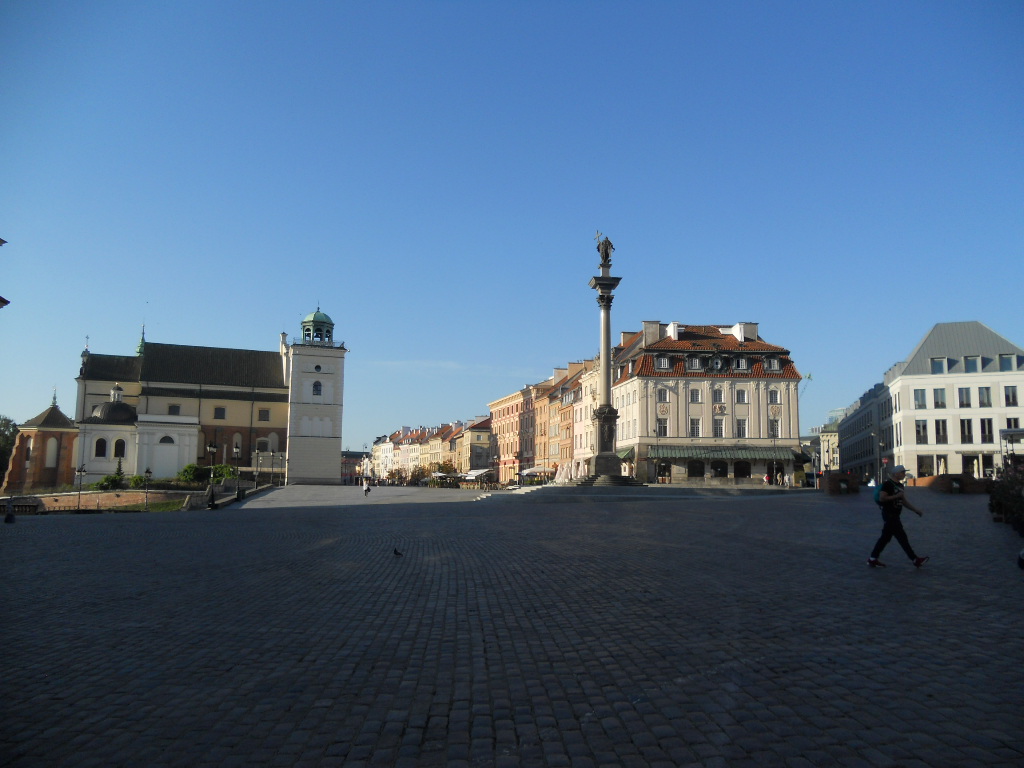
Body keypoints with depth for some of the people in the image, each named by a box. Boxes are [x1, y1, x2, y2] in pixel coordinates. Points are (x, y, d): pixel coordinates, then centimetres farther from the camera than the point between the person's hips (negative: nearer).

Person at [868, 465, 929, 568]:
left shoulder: (900, 485, 15)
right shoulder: (888, 484, -13)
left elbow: (904, 502, 20)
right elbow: (882, 498, -21)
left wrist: (916, 510, 13)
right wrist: (897, 496, -19)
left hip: (895, 516, 10)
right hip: (889, 515, -10)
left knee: (886, 537, 11)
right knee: (902, 537, -5)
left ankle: (873, 559, 16)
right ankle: (915, 560, 0)